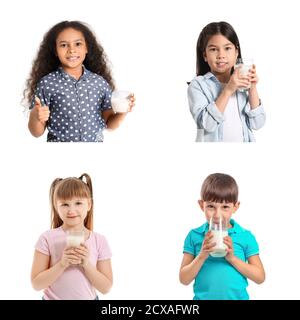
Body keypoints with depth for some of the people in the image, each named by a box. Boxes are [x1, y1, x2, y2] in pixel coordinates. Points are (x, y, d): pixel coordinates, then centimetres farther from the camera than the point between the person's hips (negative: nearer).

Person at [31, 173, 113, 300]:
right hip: (53, 298, -1)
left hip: (88, 298, 1)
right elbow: (36, 284, -12)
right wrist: (62, 264, -23)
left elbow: (106, 288, -7)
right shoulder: (48, 238, -11)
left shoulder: (99, 241, -7)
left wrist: (87, 264, -20)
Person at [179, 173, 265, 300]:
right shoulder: (194, 236, -2)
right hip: (203, 297, 0)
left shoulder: (246, 236, -3)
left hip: (237, 297, 0)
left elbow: (260, 277, -3)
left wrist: (232, 258, -13)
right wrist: (202, 256, -16)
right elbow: (184, 279, -2)